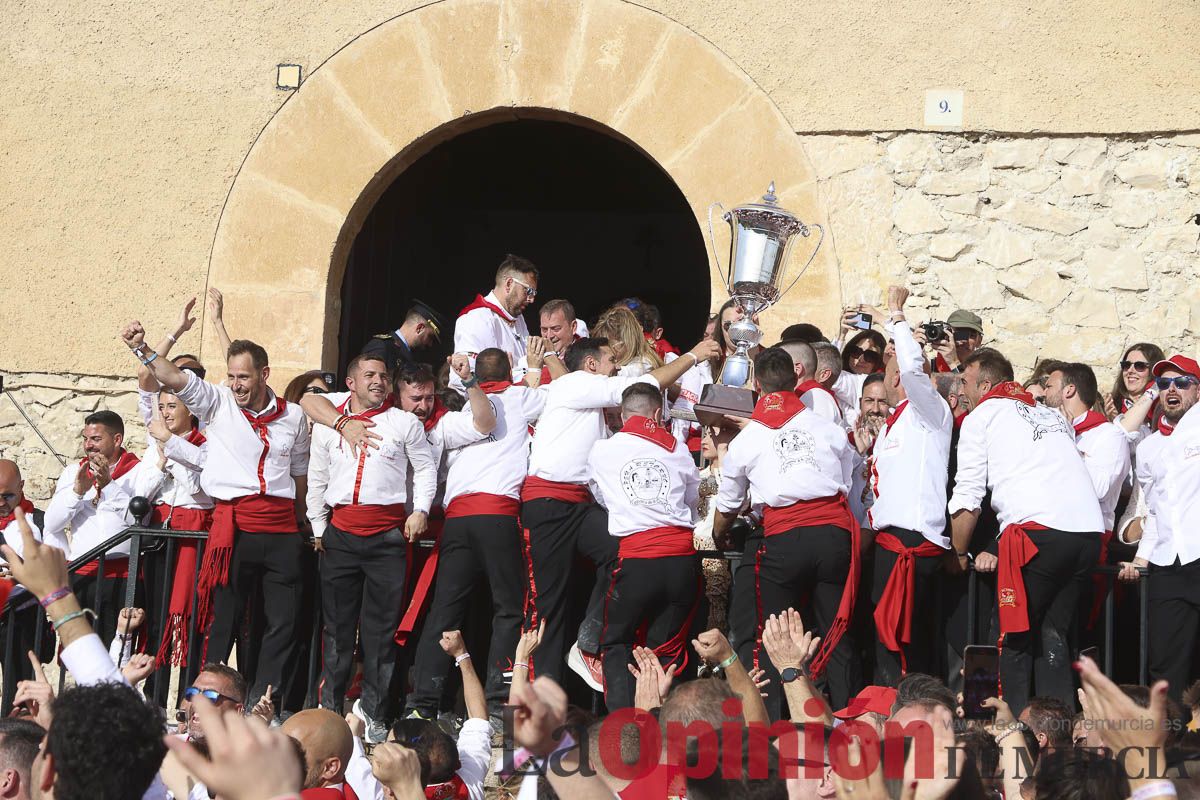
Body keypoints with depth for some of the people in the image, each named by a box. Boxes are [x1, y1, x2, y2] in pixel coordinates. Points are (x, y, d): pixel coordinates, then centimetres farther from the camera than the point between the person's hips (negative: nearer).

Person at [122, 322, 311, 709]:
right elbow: (177, 379, -12)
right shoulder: (218, 403, 2)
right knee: (223, 619, -2)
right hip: (233, 526, -3)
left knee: (283, 623, 2)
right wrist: (142, 350, -27)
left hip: (282, 529, 3)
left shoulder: (293, 415, 10)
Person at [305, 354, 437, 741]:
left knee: (381, 627, -1)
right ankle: (329, 710, 7)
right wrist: (318, 527, 12)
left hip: (388, 533, -1)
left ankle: (373, 715, 2)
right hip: (341, 531, 2)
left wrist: (421, 510, -2)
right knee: (337, 625, 2)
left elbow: (425, 469, 11)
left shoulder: (405, 423, 7)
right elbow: (316, 480, 15)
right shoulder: (327, 424, 11)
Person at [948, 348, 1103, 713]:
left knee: (1014, 637, 2)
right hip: (1089, 531, 6)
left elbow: (968, 497, 7)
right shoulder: (1053, 416, 30)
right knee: (1054, 638, 12)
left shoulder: (980, 417, 13)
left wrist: (960, 553, 21)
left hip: (1038, 529, -6)